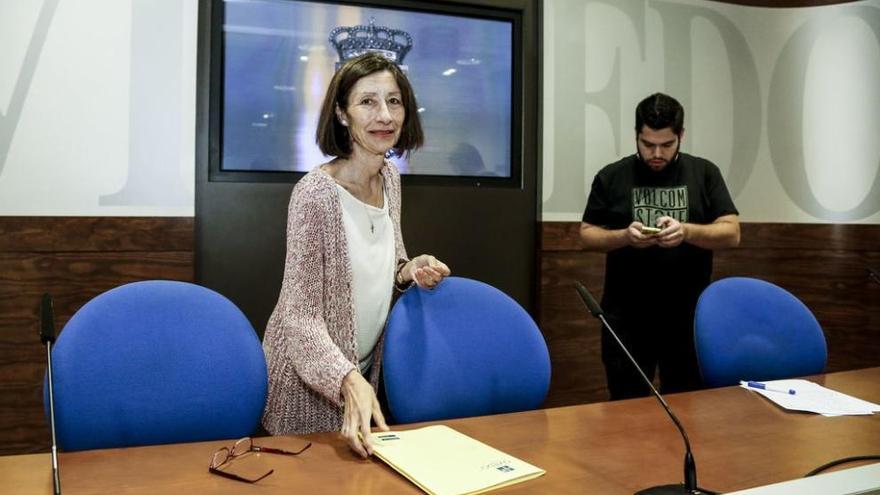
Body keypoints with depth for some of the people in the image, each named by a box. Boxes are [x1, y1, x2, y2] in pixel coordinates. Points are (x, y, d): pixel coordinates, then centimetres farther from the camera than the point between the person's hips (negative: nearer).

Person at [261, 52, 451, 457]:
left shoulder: (389, 178, -3)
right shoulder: (315, 193, -25)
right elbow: (301, 315, -25)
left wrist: (409, 271, -11)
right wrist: (348, 380, -39)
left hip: (366, 368, 7)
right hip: (310, 377, -7)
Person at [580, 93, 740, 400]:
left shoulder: (704, 173, 4)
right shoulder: (611, 177, 3)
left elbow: (732, 233, 0)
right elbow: (587, 236, 4)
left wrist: (686, 231, -19)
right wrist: (624, 237, -16)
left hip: (688, 316, 1)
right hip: (626, 318, 0)